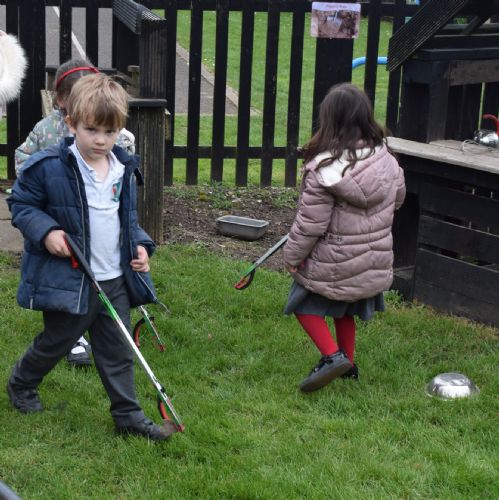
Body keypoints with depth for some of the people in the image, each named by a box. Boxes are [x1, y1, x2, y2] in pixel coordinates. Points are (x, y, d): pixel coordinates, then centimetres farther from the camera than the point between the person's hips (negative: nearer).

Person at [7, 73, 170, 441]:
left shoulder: (125, 169, 4)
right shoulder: (49, 167, -15)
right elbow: (20, 203, -7)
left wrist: (139, 245, 2)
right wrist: (45, 231, -22)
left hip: (116, 279, 5)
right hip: (68, 281, -5)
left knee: (118, 352, 11)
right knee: (55, 342, 14)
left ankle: (128, 414, 21)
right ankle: (21, 385, 40)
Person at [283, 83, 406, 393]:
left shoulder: (323, 170, -25)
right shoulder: (386, 159, -9)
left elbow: (310, 224, -20)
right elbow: (398, 197, 10)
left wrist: (292, 255, -5)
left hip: (332, 263, -6)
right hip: (375, 260, 6)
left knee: (305, 304, 15)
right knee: (345, 309, 27)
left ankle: (332, 355, -1)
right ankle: (348, 363, 37)